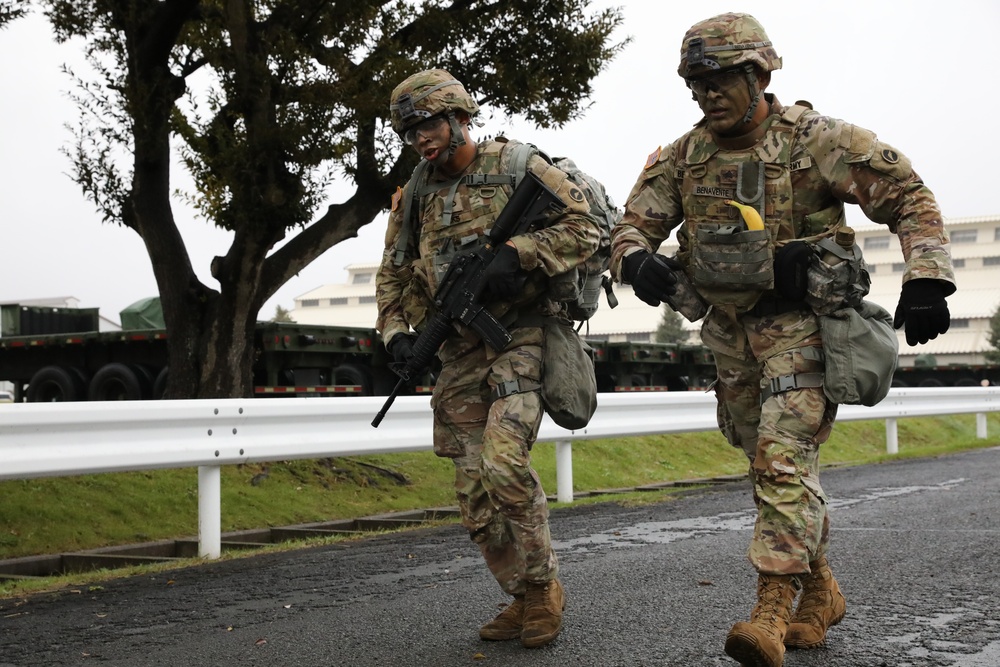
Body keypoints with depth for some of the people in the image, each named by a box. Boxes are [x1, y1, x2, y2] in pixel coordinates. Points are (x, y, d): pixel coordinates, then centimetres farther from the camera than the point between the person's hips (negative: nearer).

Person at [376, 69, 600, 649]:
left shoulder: (516, 167, -3)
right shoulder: (416, 194, 14)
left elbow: (584, 228, -8)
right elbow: (394, 274, 19)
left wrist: (517, 254, -21)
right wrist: (397, 334, 3)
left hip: (520, 336, -6)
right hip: (460, 350, 6)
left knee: (504, 461, -23)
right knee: (474, 491, 4)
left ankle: (545, 585, -3)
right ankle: (523, 599, 19)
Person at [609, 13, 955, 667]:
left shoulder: (816, 140, -13)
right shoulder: (682, 158, 1)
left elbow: (909, 197, -11)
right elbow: (633, 226, 2)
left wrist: (927, 279, -23)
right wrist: (638, 260, -22)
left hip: (800, 324, -6)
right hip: (730, 331, 6)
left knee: (784, 456, -19)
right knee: (773, 461, 13)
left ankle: (772, 614, -19)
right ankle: (821, 592, 29)